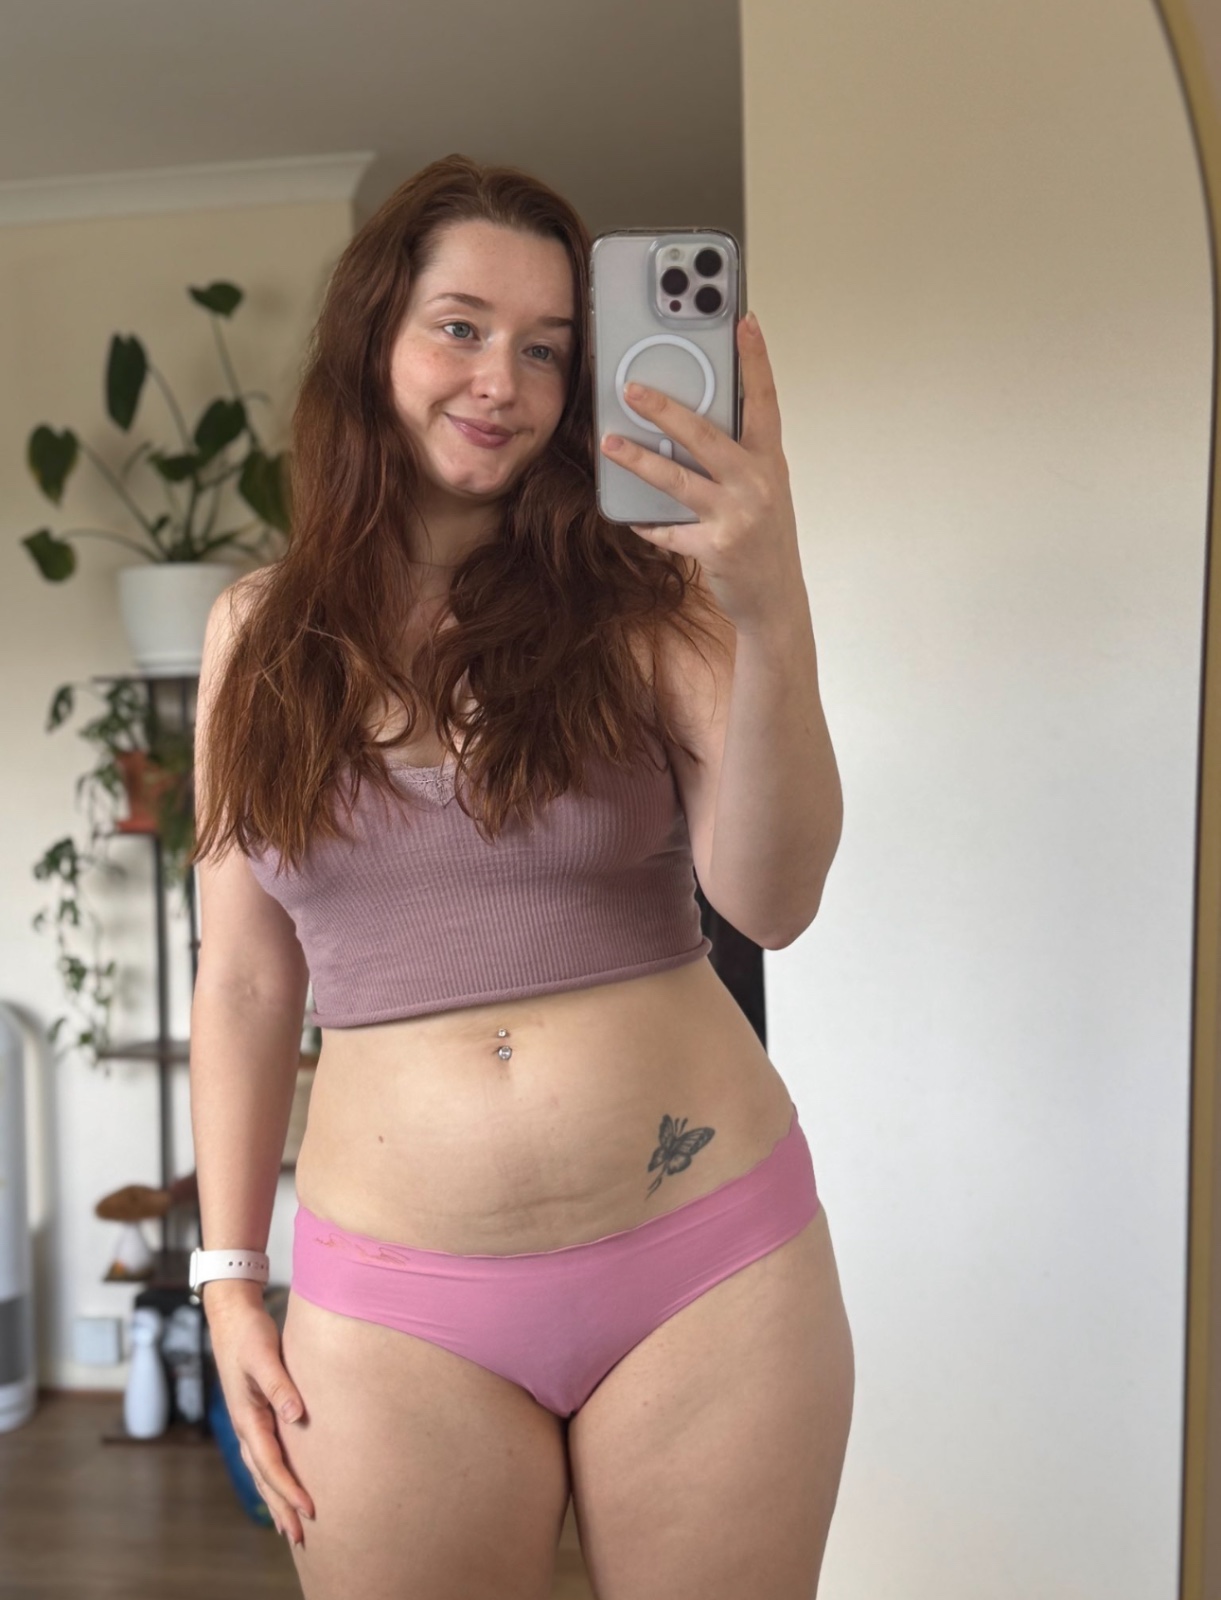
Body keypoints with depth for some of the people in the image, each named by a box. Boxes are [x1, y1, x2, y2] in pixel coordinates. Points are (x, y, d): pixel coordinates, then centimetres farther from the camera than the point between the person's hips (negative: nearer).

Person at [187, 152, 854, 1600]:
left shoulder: (642, 594, -3)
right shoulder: (265, 631, 2)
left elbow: (771, 902, -14)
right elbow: (243, 980, 5)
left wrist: (771, 618, -29)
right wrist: (229, 1277, 6)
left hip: (706, 1267, 0)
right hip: (394, 1308, 1)